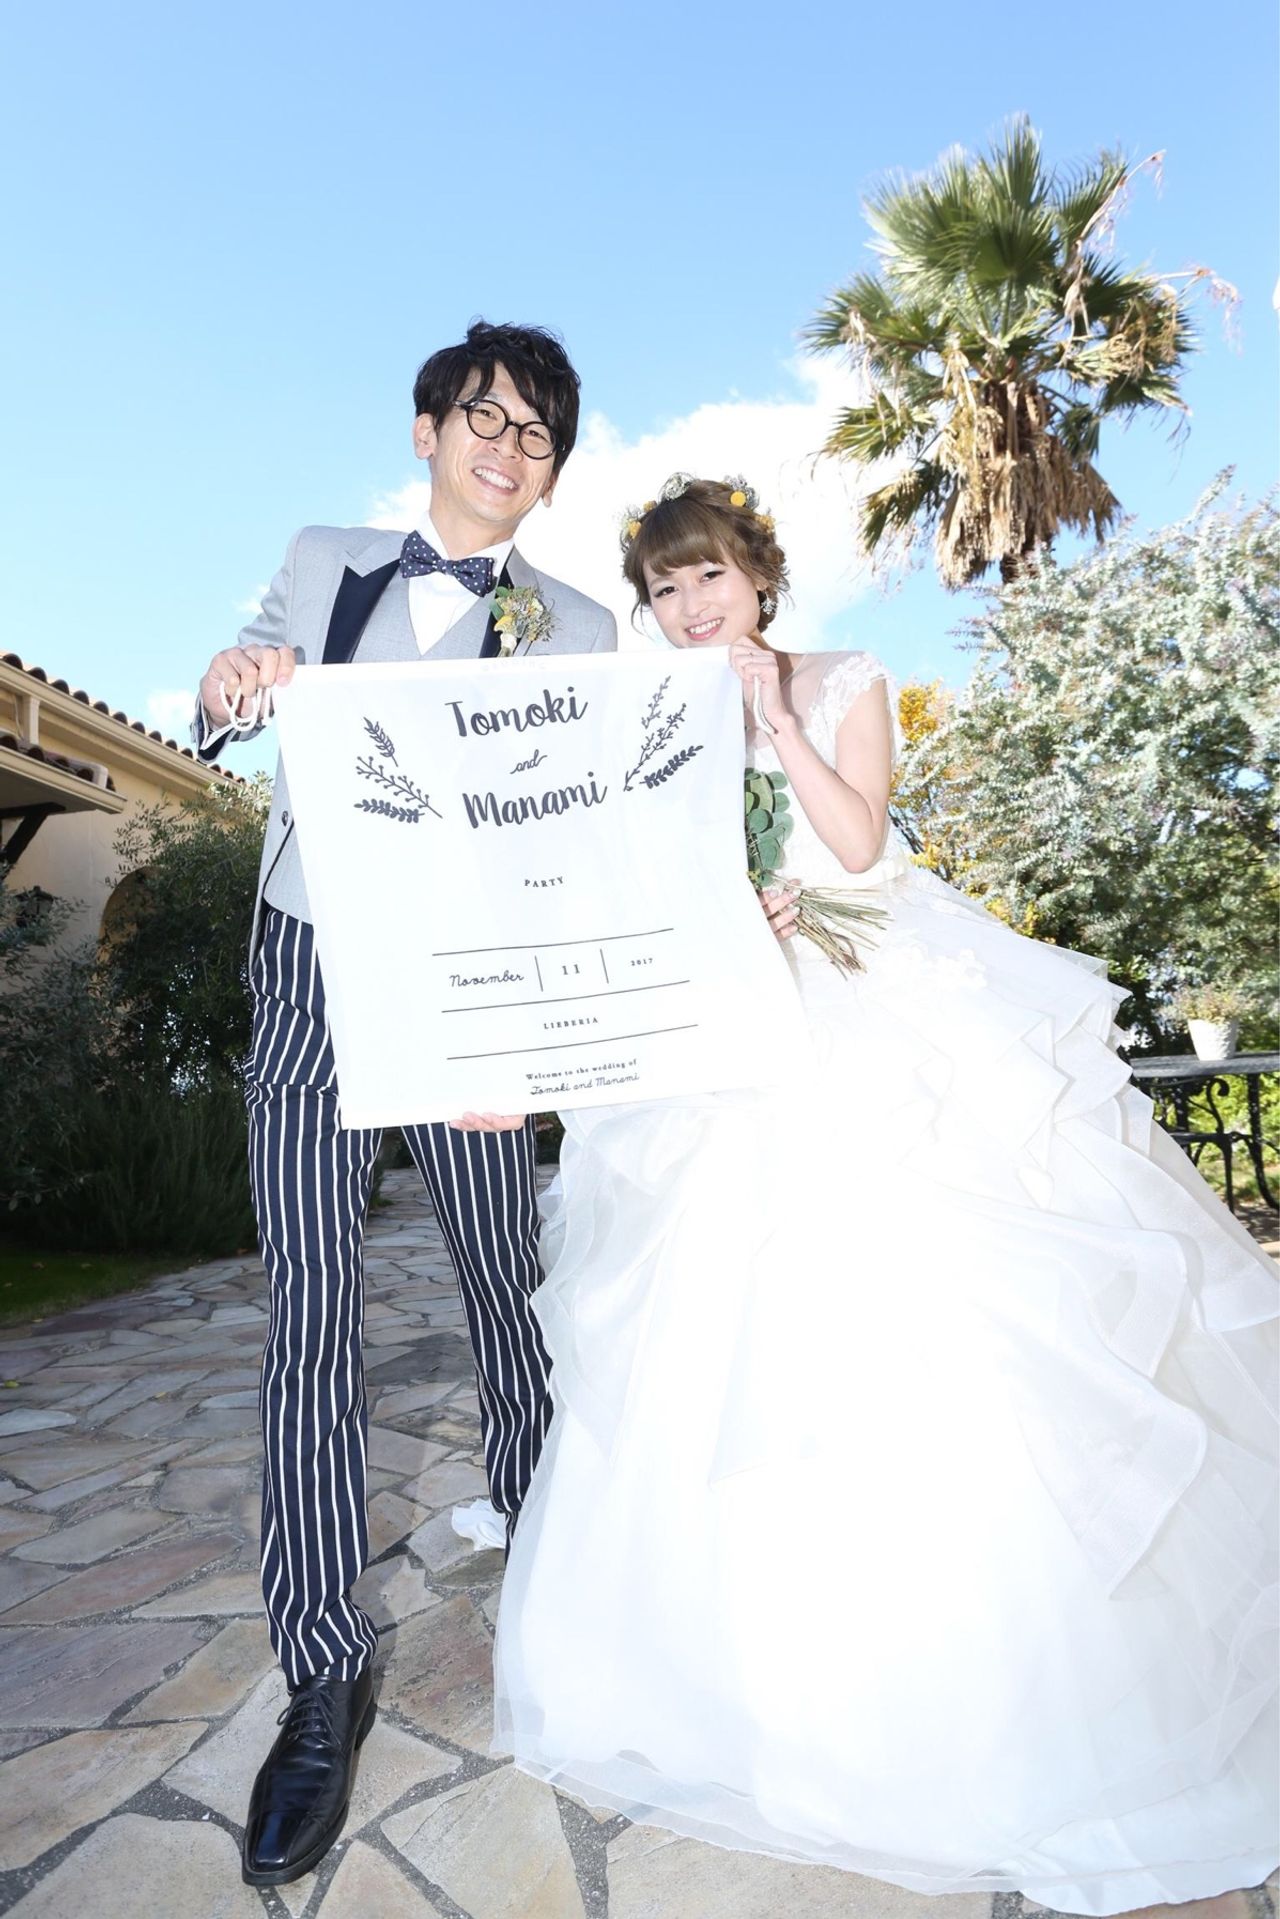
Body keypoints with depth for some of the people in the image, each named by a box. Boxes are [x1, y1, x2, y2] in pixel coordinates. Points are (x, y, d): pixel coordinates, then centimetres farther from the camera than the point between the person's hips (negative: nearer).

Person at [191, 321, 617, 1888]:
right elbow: (218, 728, 9)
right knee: (311, 1312, -2)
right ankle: (325, 1677, 11)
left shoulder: (578, 630, 6)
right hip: (311, 974, 1)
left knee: (504, 1285, 9)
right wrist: (230, 688, -16)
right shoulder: (325, 562, 13)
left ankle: (535, 1526, 36)